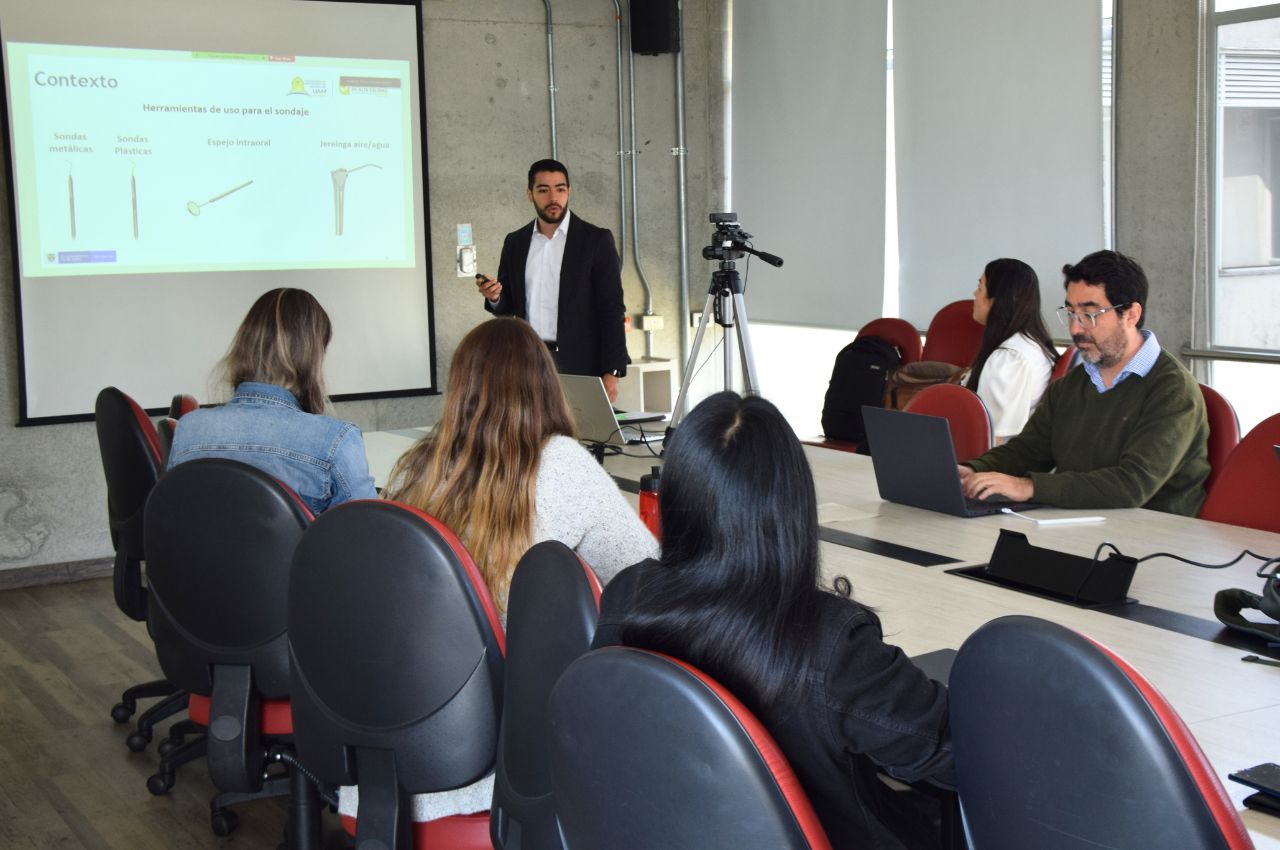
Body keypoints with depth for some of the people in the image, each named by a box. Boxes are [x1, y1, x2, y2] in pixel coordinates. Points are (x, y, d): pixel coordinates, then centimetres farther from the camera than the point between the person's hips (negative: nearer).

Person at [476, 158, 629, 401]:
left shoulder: (596, 240, 0)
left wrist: (611, 372, -11)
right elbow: (507, 307, 17)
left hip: (579, 365, -3)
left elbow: (611, 309, -4)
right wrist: (495, 297, -7)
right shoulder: (515, 243, 12)